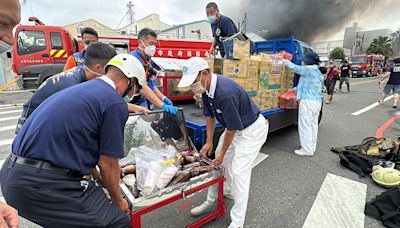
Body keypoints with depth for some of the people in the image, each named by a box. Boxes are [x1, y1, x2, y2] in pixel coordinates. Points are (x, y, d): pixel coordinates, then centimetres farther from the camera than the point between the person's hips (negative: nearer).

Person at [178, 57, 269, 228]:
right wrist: (209, 142, 4)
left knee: (239, 171, -10)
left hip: (253, 129, -9)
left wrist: (222, 152, -12)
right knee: (218, 162, 13)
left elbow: (232, 128, -26)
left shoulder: (225, 92, -36)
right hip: (234, 127, 9)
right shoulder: (206, 87, -9)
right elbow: (209, 115, 4)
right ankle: (211, 201, 31)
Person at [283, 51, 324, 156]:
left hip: (308, 101, -10)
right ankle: (312, 147, 25)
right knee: (313, 125, 15)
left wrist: (285, 61, 14)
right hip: (317, 101, 10)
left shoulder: (309, 69, -12)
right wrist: (296, 89, 33)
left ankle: (307, 149, 3)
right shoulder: (317, 72, 17)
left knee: (305, 125, -3)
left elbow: (295, 68, -3)